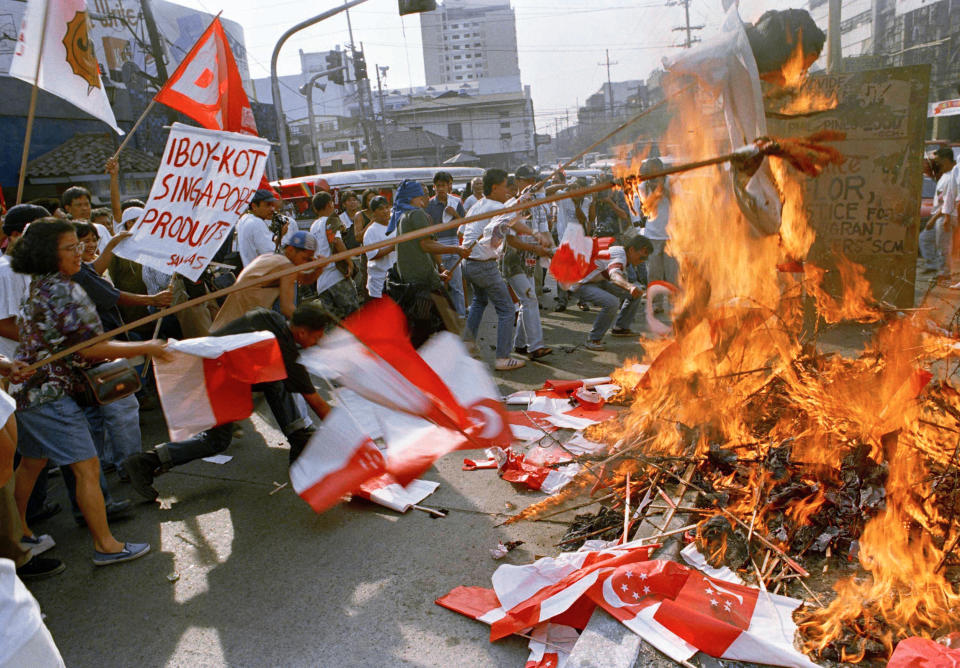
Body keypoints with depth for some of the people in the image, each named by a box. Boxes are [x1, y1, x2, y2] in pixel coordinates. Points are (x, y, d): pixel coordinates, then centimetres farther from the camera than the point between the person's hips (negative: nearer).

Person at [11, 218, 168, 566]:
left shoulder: (38, 286, 11)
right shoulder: (63, 290, -20)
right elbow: (90, 348, -20)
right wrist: (145, 348, -15)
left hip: (28, 390, 10)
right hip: (51, 393, -10)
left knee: (32, 461, 23)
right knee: (87, 466, -5)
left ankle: (18, 531, 39)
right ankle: (106, 546, 1)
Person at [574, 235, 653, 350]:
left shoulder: (622, 251, 5)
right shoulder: (619, 256, -26)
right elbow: (614, 276, -49)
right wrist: (630, 287, -68)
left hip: (600, 282, 10)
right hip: (585, 284, -10)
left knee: (635, 294, 7)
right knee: (612, 303, -35)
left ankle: (620, 328, 21)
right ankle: (593, 339, -20)